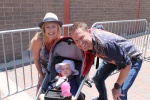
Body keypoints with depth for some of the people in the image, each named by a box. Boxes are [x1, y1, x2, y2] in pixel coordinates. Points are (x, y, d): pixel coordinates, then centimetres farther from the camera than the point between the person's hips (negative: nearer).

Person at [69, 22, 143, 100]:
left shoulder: (105, 43, -42)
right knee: (97, 78, 12)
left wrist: (117, 87, -22)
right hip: (113, 56, 7)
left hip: (132, 59, -6)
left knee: (120, 92, -19)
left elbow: (127, 64, -33)